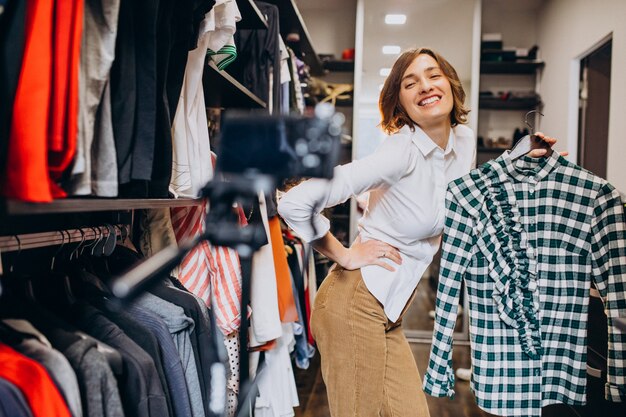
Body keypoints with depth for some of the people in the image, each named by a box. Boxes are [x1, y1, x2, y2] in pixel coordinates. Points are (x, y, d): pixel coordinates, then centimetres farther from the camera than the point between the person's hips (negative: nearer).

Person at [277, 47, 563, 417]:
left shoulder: (465, 140, 4)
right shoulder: (401, 152, -21)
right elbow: (296, 203, -25)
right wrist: (345, 256, -12)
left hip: (388, 311, 8)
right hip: (355, 306, -8)